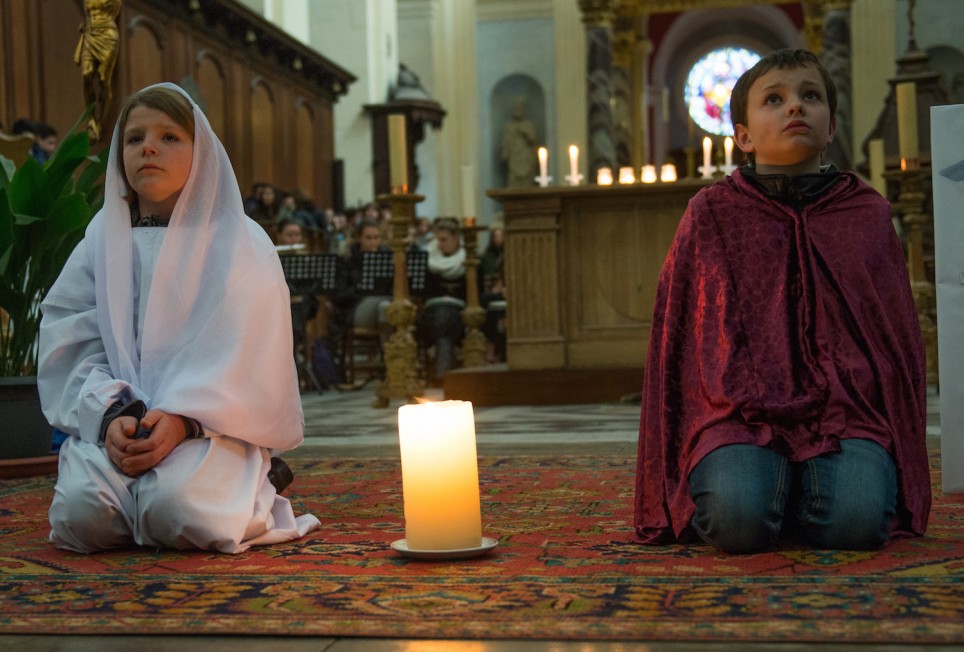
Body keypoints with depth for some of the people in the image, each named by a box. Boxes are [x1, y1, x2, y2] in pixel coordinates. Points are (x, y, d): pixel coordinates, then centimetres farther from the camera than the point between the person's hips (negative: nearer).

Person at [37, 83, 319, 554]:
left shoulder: (242, 244, 2)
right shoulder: (101, 241, 11)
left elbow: (247, 360, -5)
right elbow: (74, 345, 3)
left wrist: (182, 420, -21)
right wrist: (109, 417, -17)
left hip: (212, 426, -2)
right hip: (119, 419, 2)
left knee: (177, 511, -31)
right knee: (81, 511, -27)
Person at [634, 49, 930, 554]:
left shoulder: (866, 213, 13)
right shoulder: (711, 214, 9)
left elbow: (898, 337, 17)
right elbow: (675, 336, 11)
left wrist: (903, 451, 10)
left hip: (845, 411, 2)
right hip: (739, 412, -1)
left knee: (857, 518, -28)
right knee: (738, 520, -30)